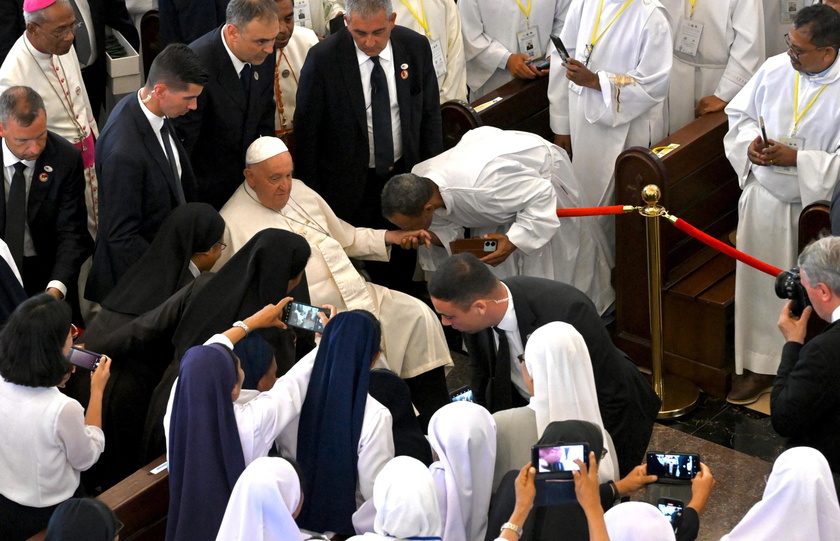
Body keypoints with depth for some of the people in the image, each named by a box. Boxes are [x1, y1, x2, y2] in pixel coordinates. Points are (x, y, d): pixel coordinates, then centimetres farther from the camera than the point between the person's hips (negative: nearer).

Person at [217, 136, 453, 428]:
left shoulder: (300, 191, 13)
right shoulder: (233, 224, -9)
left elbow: (343, 236, 24)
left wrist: (388, 237, 11)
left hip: (358, 294, 8)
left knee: (418, 315, -6)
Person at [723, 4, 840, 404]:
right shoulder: (775, 69, -4)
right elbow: (739, 112, 10)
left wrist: (796, 158, -25)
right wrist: (749, 142, -9)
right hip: (765, 197, 4)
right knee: (760, 283, 10)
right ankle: (760, 366, 25)